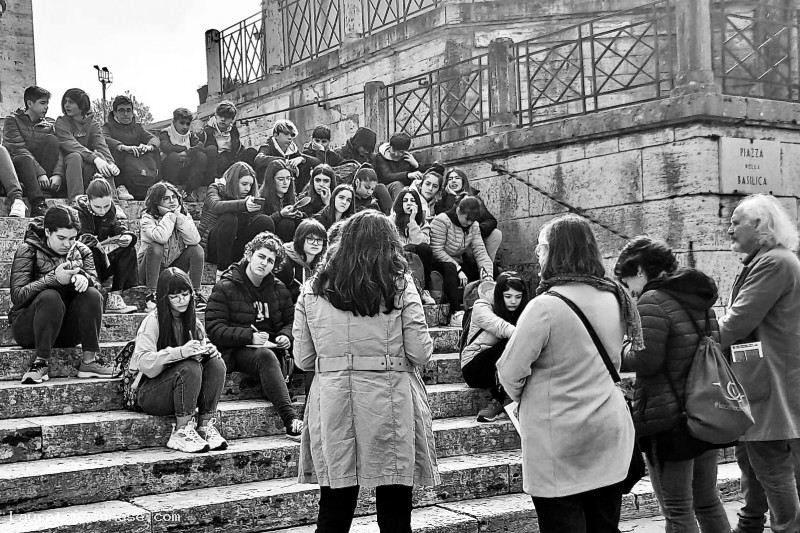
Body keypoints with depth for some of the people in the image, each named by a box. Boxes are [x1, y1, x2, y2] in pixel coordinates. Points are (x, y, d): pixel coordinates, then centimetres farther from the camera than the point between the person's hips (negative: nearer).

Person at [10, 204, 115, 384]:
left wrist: (84, 278, -28)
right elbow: (17, 296, -16)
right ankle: (41, 362, -32)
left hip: (67, 330, 3)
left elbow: (96, 284, -4)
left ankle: (90, 359, -25)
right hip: (28, 328, -3)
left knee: (92, 295, -23)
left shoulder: (81, 252, 9)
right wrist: (53, 278, -28)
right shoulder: (28, 251, -4)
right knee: (50, 297, -33)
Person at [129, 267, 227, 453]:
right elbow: (143, 361, -24)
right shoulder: (153, 321, -12)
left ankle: (206, 426, -18)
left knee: (216, 364, -20)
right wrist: (180, 352, -37)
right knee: (190, 368, -33)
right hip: (150, 393, -5)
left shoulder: (192, 321, 7)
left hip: (183, 389, 6)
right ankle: (181, 433, -25)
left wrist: (208, 350, -16)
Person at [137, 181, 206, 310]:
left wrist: (178, 216, -21)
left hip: (174, 268, 4)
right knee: (155, 247, -32)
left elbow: (194, 240, -21)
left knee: (197, 250, -18)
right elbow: (161, 237, -36)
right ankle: (153, 294, -25)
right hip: (150, 271, -3)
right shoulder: (148, 218, -14)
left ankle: (196, 294, -13)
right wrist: (170, 215, -23)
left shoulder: (184, 215, -2)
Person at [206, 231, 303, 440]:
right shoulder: (225, 288, 0)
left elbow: (290, 320, 24)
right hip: (237, 351, -5)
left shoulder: (278, 288, 16)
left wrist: (285, 336, -1)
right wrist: (250, 336, -18)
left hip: (271, 347, 5)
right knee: (266, 357, -39)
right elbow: (214, 329, -7)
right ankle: (290, 420, -49)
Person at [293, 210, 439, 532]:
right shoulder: (400, 286, -4)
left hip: (332, 400, 2)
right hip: (390, 401, -2)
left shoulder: (312, 290, 2)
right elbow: (420, 353, -6)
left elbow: (302, 360, 4)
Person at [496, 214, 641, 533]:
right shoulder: (613, 299, 3)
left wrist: (523, 398, 4)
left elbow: (510, 372, -15)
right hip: (610, 435, 6)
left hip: (560, 444, -6)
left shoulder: (546, 306, -18)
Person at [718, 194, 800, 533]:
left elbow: (737, 324, -21)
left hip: (769, 387, -11)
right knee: (748, 459, 21)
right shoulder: (761, 263, 16)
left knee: (773, 471, -2)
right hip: (752, 382, 11)